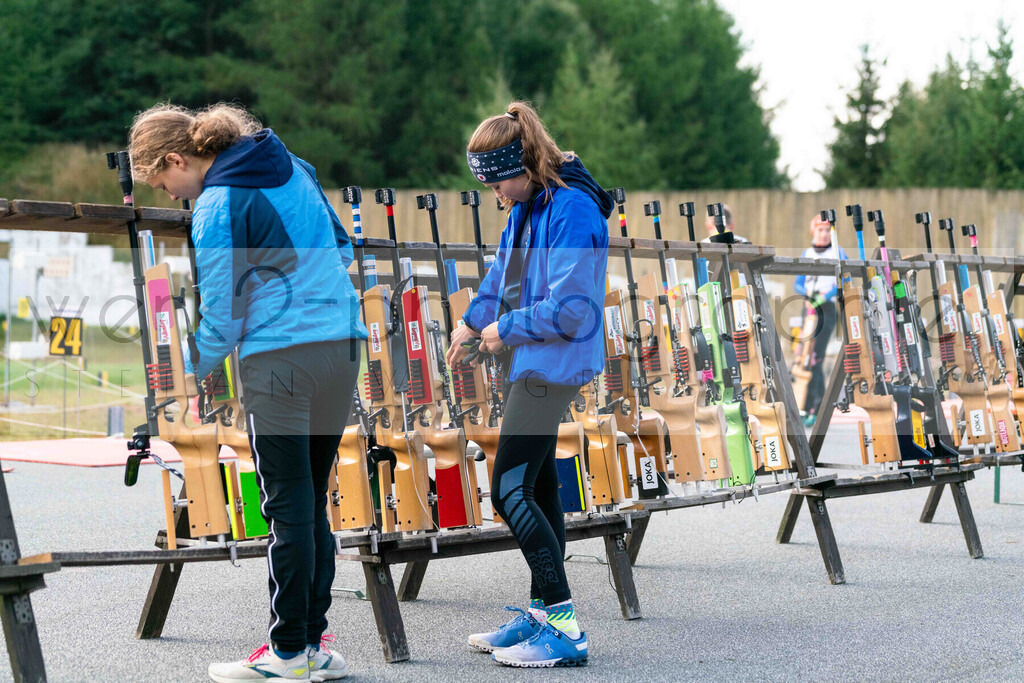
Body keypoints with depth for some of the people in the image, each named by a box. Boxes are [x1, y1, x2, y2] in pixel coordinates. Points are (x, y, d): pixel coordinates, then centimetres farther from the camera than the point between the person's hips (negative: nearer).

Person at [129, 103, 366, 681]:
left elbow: (222, 312, -8)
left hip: (279, 357, -7)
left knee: (288, 507, -2)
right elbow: (342, 249, 23)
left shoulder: (217, 206, -9)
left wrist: (191, 373, 5)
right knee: (314, 500, 12)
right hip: (343, 348, 8)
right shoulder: (294, 168, 14)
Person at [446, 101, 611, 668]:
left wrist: (505, 329, -12)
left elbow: (569, 310, -24)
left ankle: (564, 629, -10)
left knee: (510, 489, -12)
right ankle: (541, 613, 23)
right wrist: (473, 321, 23)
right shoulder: (526, 206, 8)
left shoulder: (573, 210, -21)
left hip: (553, 365, -10)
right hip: (530, 361, 10)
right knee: (538, 485, 14)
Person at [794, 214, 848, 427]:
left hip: (829, 308, -5)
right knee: (815, 359, 6)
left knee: (815, 357, -16)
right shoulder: (806, 254, 14)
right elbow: (798, 284, 10)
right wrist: (808, 292, -12)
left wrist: (825, 296, -22)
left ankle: (810, 410, -19)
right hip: (810, 307, 5)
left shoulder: (838, 253, 2)